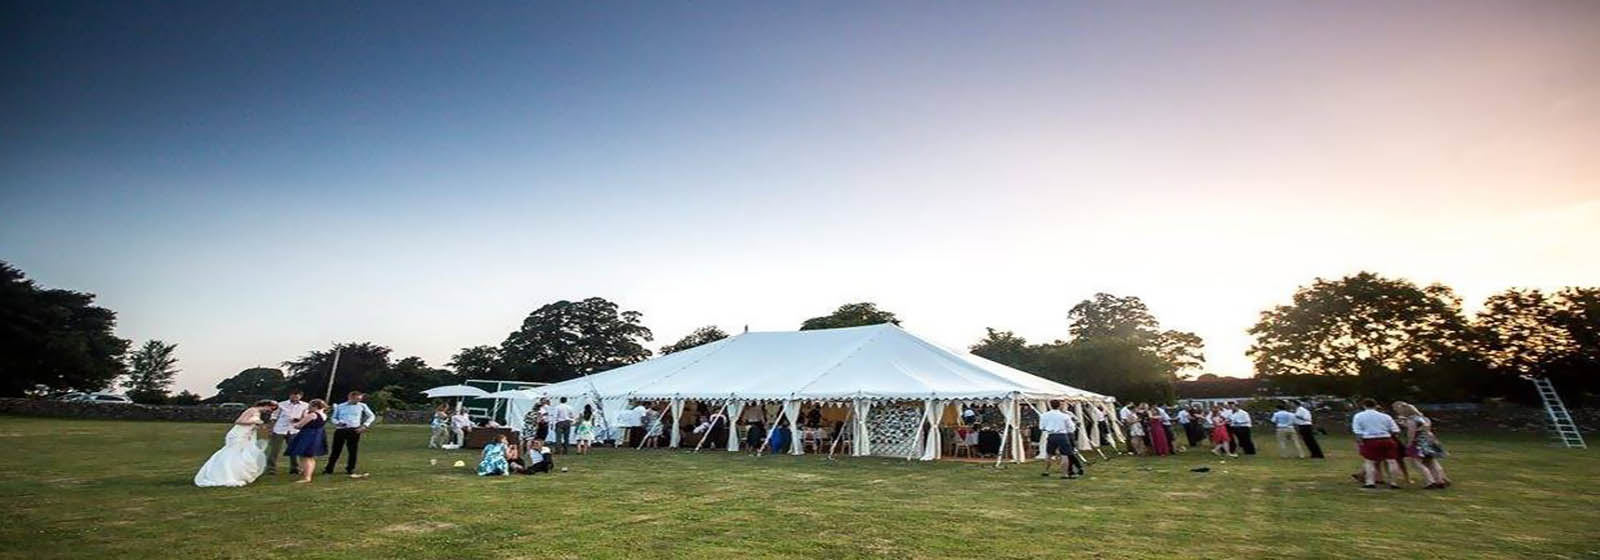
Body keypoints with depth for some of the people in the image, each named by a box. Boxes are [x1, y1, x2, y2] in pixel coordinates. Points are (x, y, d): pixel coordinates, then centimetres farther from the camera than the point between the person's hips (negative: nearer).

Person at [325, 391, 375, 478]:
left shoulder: (362, 406, 8)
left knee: (353, 451, 0)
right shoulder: (340, 406, 10)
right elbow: (333, 417, 17)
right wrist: (337, 422, -4)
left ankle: (350, 469, 11)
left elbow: (371, 416, 12)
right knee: (336, 450, 3)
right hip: (340, 430, 1)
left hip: (354, 430, -1)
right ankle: (329, 469, 16)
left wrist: (364, 426, 0)